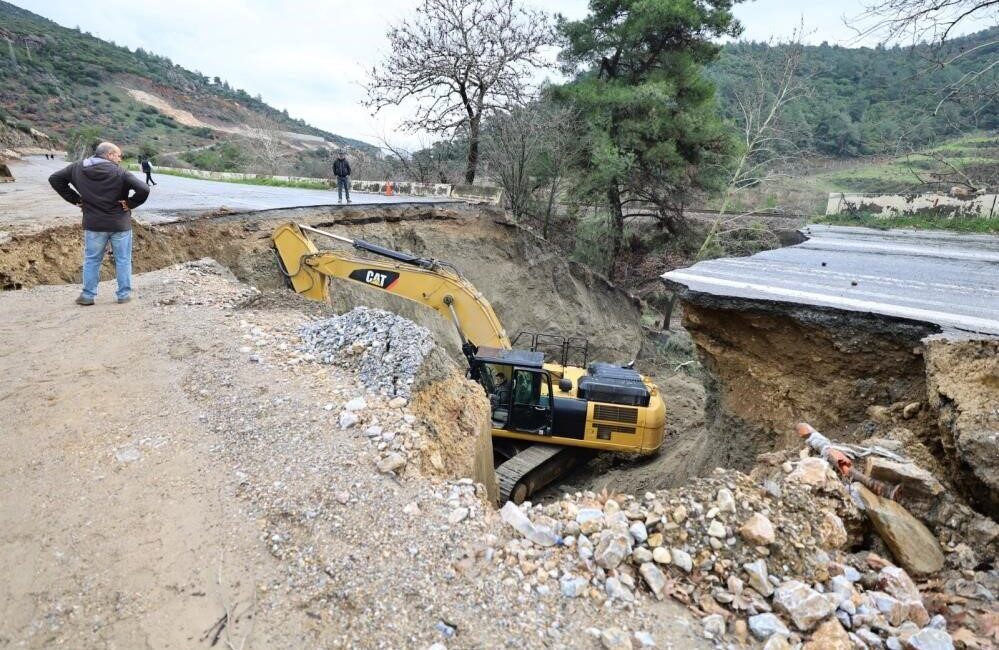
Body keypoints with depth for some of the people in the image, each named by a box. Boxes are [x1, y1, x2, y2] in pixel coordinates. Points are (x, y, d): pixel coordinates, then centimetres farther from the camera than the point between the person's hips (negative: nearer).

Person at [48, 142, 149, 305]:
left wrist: (74, 199, 9)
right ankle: (124, 294, 13)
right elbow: (144, 189, -25)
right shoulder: (120, 172, -13)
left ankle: (88, 295, 18)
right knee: (123, 260, 9)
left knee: (92, 260, 14)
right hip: (119, 224, -3)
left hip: (93, 224, 3)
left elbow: (54, 179, 9)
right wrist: (130, 204, -10)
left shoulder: (78, 169, 2)